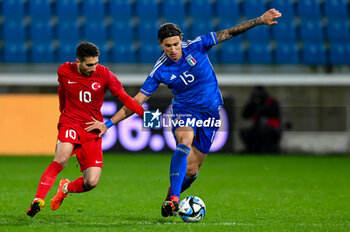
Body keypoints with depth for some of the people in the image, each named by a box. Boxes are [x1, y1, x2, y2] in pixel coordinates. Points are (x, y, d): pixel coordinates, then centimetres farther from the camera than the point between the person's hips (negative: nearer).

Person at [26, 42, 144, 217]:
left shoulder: (104, 74, -6)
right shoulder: (64, 71, -2)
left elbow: (124, 98, -5)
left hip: (92, 130, 1)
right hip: (70, 124, -1)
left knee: (92, 182, -8)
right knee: (61, 159, -32)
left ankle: (66, 189, 24)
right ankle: (38, 200, -34)